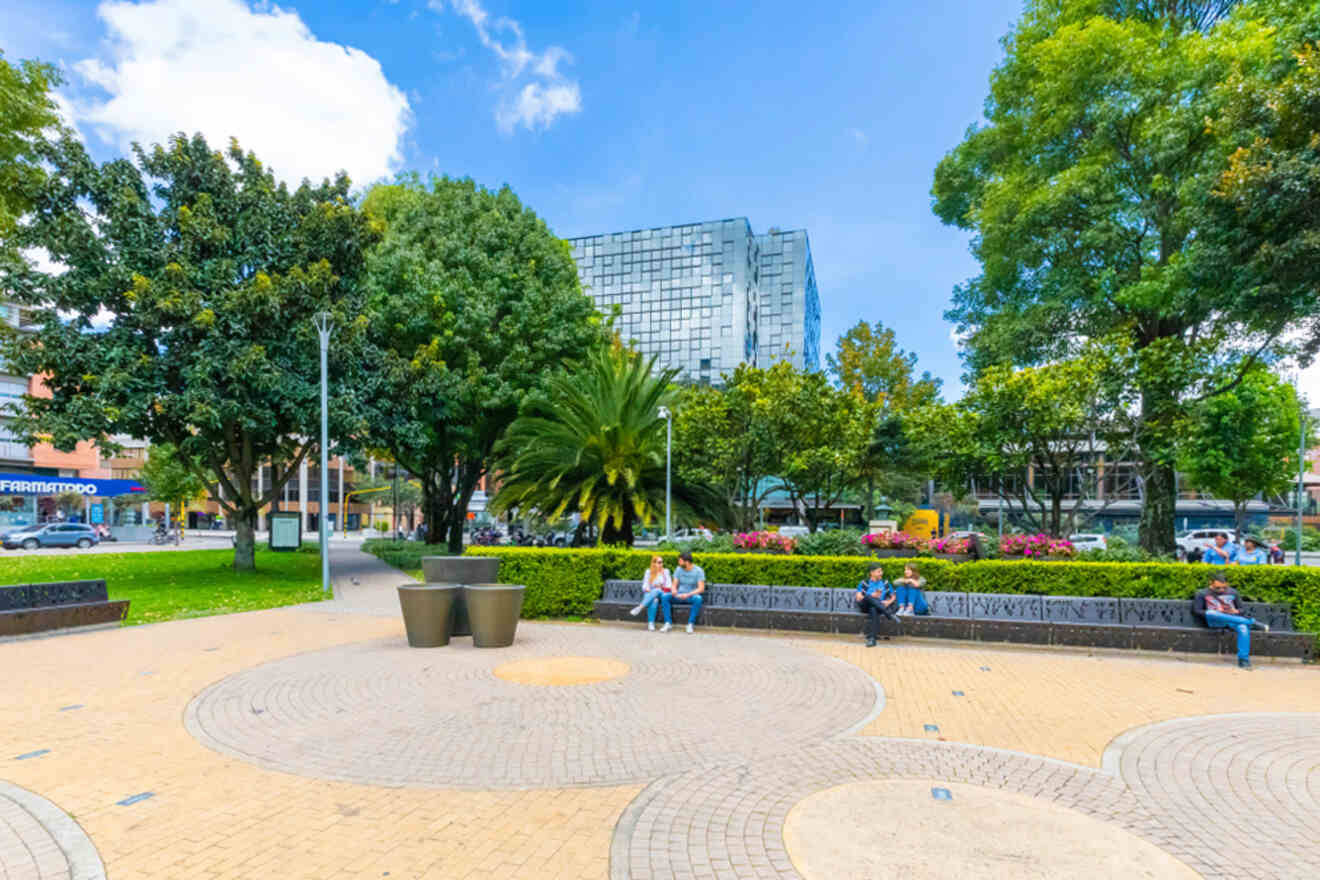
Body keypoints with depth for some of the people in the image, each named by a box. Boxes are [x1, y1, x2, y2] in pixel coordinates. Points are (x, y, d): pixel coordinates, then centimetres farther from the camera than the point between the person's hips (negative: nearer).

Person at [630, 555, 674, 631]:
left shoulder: (666, 571, 11)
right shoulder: (648, 572, 10)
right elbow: (645, 586, 4)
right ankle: (651, 623, -43)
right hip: (649, 594, 0)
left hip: (662, 594, 0)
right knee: (654, 600, -37)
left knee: (657, 591, -37)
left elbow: (669, 586, 4)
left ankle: (640, 607, -44)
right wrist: (647, 589, -17)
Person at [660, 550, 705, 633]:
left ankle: (690, 624, -26)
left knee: (698, 598, -38)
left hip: (692, 596, -3)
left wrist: (688, 595, -28)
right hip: (679, 595, 3)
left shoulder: (698, 571, -10)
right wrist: (674, 590, -20)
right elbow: (675, 585, 4)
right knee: (664, 596, -24)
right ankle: (668, 623, -22)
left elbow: (701, 589, -16)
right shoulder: (678, 569, 3)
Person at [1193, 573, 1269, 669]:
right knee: (1210, 613, -39)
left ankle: (1244, 660, -34)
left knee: (1243, 628, -36)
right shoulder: (1202, 594, 13)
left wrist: (1237, 611, -2)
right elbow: (1196, 611, 4)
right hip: (1215, 621, -2)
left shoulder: (1232, 592, 22)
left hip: (1233, 620, 2)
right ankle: (1253, 622, -30)